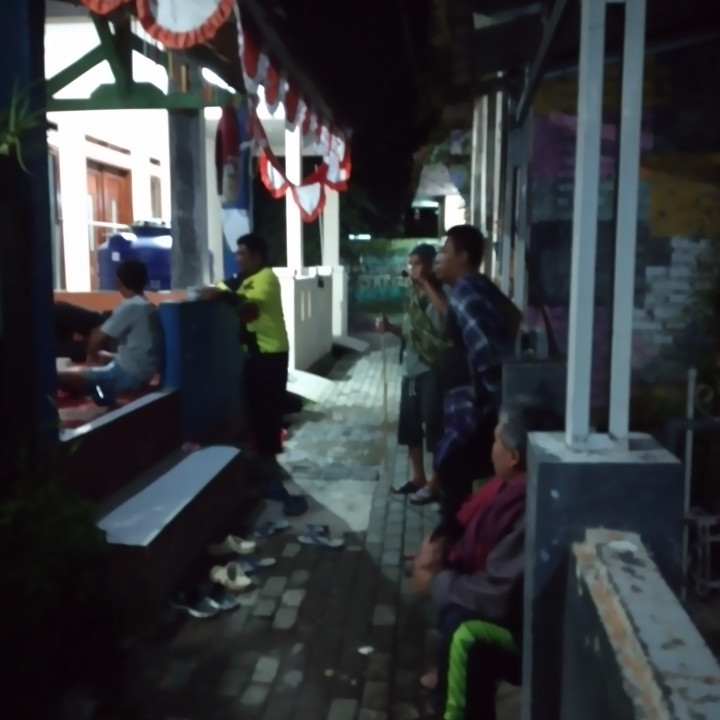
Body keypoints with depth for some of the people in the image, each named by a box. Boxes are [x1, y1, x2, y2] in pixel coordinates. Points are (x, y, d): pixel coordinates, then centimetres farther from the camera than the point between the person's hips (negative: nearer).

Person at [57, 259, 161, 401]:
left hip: (128, 375, -9)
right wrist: (95, 354, 23)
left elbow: (99, 336, -12)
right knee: (100, 356, 35)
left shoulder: (130, 306, -14)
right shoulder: (150, 308, 12)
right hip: (142, 373, 9)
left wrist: (91, 354, 10)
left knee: (61, 377, -14)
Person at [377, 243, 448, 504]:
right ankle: (418, 477, 28)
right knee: (409, 425, 14)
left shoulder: (439, 292, -10)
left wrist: (425, 283, -26)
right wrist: (390, 327, 1)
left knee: (434, 426, -1)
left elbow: (448, 314, -34)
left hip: (433, 369, -8)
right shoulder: (412, 293, 12)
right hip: (411, 367, 8)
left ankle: (435, 483, 11)